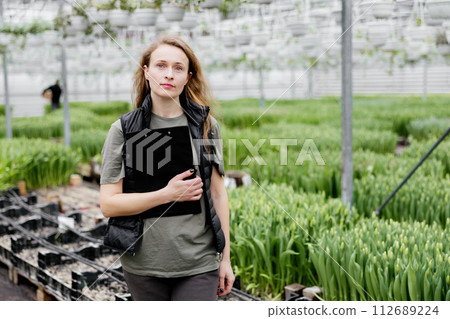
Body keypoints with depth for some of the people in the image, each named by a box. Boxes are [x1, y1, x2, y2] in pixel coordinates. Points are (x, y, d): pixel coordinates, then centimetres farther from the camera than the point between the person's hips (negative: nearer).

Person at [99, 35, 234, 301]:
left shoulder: (205, 126, 2)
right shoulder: (123, 130, -2)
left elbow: (218, 193, 5)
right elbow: (108, 204, -6)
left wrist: (225, 258, 4)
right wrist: (167, 194, -16)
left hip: (198, 265, 0)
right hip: (144, 265, 0)